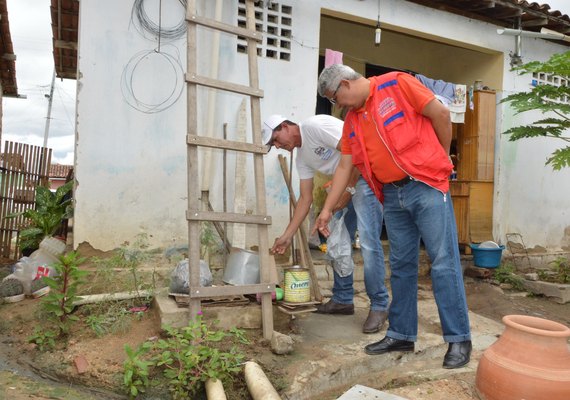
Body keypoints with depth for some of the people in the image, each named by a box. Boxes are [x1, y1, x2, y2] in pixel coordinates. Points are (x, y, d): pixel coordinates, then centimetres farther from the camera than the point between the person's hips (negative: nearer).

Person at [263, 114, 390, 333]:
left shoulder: (315, 125, -14)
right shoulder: (301, 157, 11)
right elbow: (305, 198, 9)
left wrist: (348, 190, -15)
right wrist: (287, 235, 6)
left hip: (366, 174, -10)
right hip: (346, 185, 10)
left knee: (368, 241, -13)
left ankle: (379, 305, -1)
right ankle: (343, 299, 20)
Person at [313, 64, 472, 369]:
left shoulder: (396, 84, -5)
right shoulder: (351, 121, 13)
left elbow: (440, 114, -4)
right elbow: (344, 167, 14)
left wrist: (441, 156, 6)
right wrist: (327, 209, 13)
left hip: (426, 186, -6)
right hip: (393, 196, 6)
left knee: (443, 263, -4)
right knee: (401, 266, 10)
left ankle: (459, 339, 7)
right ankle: (401, 334, 20)